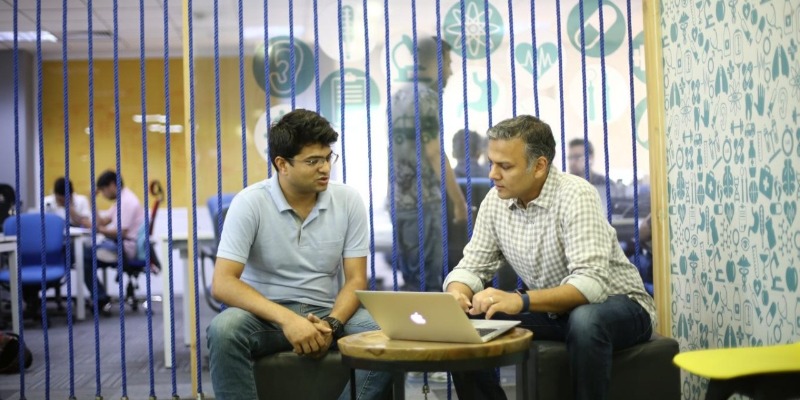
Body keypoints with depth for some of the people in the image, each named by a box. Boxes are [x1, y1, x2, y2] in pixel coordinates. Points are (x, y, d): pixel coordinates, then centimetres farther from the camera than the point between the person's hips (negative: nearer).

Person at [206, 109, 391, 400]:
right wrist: (287, 319, -30)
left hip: (328, 312, 2)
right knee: (224, 330, -34)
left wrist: (331, 324, -22)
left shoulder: (349, 200, -3)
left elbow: (356, 280, -2)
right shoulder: (250, 203, -11)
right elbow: (222, 284, -17)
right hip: (267, 314, -2)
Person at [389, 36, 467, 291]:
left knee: (410, 278, 13)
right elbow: (434, 154, -15)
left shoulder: (399, 96, 15)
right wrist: (459, 201, -10)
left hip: (399, 200, 8)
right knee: (427, 280, -3)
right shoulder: (427, 96, -10)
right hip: (423, 202, -8)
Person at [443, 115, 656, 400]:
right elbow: (473, 266, -2)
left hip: (615, 305, -5)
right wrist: (456, 294, -26)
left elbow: (591, 284, -34)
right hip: (553, 311, 5)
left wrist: (521, 301, -47)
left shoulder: (575, 196, -25)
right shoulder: (495, 201, -6)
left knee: (584, 320, -39)